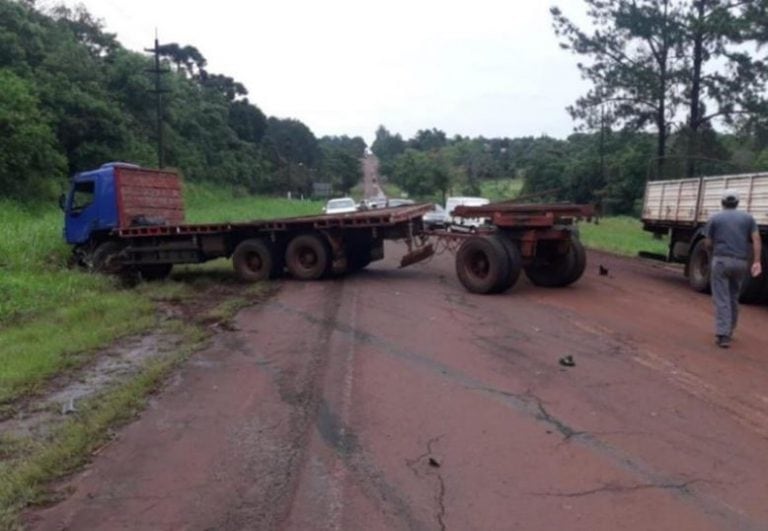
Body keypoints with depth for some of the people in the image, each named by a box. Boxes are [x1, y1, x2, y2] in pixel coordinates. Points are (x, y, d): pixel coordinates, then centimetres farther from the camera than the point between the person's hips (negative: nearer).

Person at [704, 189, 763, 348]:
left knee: (721, 299, -5)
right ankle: (729, 331, 27)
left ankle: (723, 335, -13)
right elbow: (756, 239, -2)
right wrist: (757, 262, -8)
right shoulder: (747, 217, 11)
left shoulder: (715, 218, 5)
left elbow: (709, 244, 4)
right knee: (734, 298, 17)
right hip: (741, 263, 3)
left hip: (721, 261, -3)